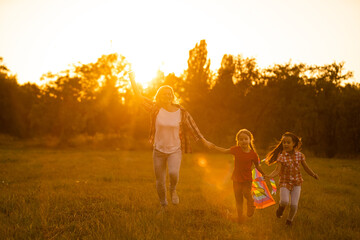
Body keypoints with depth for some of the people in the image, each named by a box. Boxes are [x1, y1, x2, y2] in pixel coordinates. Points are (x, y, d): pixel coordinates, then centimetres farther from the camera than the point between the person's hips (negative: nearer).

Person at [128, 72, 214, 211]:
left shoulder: (181, 112, -7)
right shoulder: (155, 108, -5)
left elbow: (192, 127, 2)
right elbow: (139, 96, -5)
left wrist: (204, 142, 5)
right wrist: (132, 79, -11)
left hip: (175, 150, -1)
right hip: (159, 150, 2)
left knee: (173, 173, -28)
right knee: (160, 182, 7)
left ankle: (173, 190, 8)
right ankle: (163, 207, 31)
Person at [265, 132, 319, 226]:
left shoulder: (299, 155, -3)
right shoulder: (281, 156, -10)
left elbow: (306, 168, 5)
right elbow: (277, 170, -19)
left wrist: (313, 175, -11)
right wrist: (269, 176, -37)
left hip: (296, 182, 2)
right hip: (285, 182, -2)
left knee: (294, 205, -6)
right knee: (285, 201, -23)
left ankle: (290, 219, 24)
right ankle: (281, 206, 15)